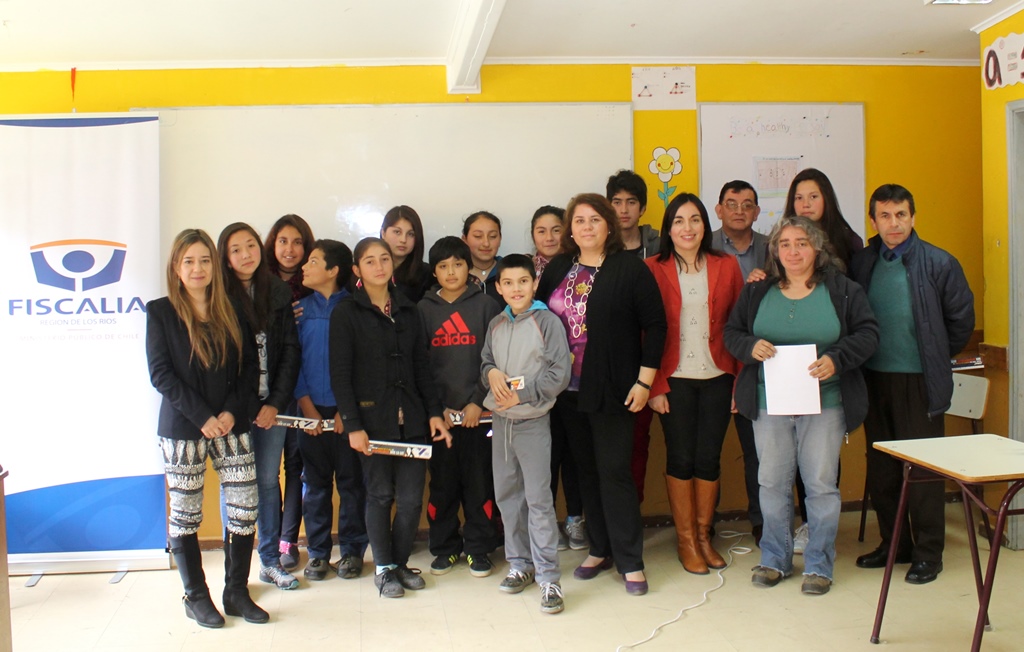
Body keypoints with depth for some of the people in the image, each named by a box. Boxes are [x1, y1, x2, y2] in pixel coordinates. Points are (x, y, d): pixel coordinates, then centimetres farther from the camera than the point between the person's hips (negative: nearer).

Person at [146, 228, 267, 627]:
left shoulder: (231, 311, 9)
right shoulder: (160, 312, -1)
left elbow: (249, 365, 7)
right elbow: (160, 374, -8)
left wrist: (233, 410, -8)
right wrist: (202, 417, -15)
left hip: (231, 426, 3)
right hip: (182, 429, -3)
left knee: (245, 510, 2)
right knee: (185, 515, 5)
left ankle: (237, 591, 17)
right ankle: (196, 597, 20)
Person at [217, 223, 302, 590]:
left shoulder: (278, 293, 6)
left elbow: (291, 351, 4)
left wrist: (276, 402, -4)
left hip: (272, 405, 3)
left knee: (268, 481, 10)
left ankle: (271, 561, 22)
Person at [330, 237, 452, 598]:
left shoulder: (408, 310, 12)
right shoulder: (347, 312, -2)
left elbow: (422, 366, 13)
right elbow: (340, 375, -6)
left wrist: (434, 412, 4)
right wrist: (353, 426, -12)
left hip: (411, 419, 4)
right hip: (373, 419, -4)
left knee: (412, 497, 2)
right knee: (380, 495, 5)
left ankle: (401, 562, 22)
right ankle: (384, 568, 22)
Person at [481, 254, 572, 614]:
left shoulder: (547, 321, -8)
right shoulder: (496, 325, 9)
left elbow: (559, 374, -12)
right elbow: (485, 361, 17)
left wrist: (522, 395, -17)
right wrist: (491, 373, -6)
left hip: (533, 421, -6)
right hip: (501, 419, 6)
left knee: (538, 499, -6)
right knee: (507, 495, 13)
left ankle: (549, 577, 1)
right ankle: (520, 564, 27)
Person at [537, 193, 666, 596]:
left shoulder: (630, 268, -6)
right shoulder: (557, 270, 8)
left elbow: (655, 324, -7)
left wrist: (644, 381, -11)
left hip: (612, 391, -5)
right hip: (568, 391, 5)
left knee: (614, 472, -3)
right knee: (586, 471, 12)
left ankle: (630, 561, 8)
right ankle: (600, 549, 25)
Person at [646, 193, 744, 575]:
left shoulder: (726, 267, 4)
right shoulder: (653, 270, -2)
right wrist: (654, 386, -7)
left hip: (717, 378, 2)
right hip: (674, 380, -2)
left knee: (709, 458, 7)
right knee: (680, 457, 4)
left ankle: (703, 535, 24)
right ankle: (685, 539, 19)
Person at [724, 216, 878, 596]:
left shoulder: (843, 290, 3)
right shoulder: (757, 292, 9)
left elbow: (867, 333, 0)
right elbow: (731, 333, 11)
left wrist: (836, 359, -16)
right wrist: (750, 346, -11)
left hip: (824, 402, -2)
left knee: (821, 485, 2)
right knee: (772, 483, 8)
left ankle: (818, 566, 17)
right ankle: (775, 560, 24)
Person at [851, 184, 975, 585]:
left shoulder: (939, 264, -6)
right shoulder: (862, 264, 5)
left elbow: (961, 319, 2)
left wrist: (937, 357, 7)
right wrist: (862, 357, 6)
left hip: (919, 381, -4)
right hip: (873, 379, 4)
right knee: (881, 468, 11)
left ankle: (928, 552, 14)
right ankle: (893, 544, 25)